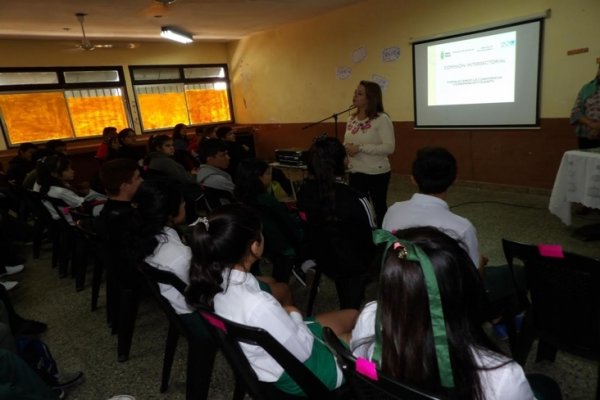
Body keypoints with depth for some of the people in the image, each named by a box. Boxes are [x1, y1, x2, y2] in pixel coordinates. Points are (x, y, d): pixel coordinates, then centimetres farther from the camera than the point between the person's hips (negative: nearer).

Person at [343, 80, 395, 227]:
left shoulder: (382, 119, -14)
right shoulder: (351, 119, 6)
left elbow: (389, 148, -23)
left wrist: (360, 148, -25)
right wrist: (346, 148, -8)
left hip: (377, 173, -6)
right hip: (355, 173, 6)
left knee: (380, 208, 11)